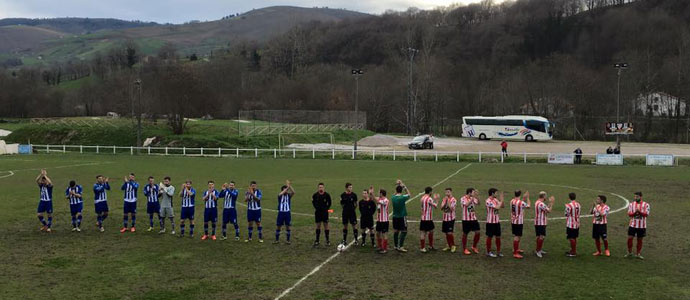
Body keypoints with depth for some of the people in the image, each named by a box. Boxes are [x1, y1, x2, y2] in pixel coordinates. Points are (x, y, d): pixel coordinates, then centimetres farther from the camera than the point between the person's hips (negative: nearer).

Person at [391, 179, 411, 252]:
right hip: (402, 217, -6)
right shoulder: (403, 197, -18)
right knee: (404, 231, 0)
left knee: (396, 231, 12)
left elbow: (395, 194, 22)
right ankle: (400, 247, -6)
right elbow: (408, 194, 2)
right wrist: (404, 186, 4)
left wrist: (397, 185, 14)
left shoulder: (393, 197, -3)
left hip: (395, 217, 6)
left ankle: (396, 246, 20)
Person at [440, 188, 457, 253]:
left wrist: (448, 201, -20)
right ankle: (449, 246, 22)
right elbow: (441, 208, 4)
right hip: (445, 218, 6)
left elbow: (451, 209, -20)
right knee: (446, 233, 10)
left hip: (451, 219, -6)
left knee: (450, 233, -10)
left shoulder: (453, 200, -10)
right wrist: (445, 202, -10)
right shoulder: (444, 199, 9)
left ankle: (453, 246, 7)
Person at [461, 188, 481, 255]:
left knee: (478, 232, 1)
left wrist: (476, 196, -21)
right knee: (465, 234, 5)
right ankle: (464, 249, 18)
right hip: (466, 219, -5)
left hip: (473, 218, 5)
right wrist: (473, 197, -30)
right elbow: (467, 204, -29)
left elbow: (478, 203, -9)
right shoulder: (463, 199, -11)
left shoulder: (473, 198, 6)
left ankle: (474, 247, 20)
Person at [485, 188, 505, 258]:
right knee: (489, 237, 4)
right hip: (490, 222, -8)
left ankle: (498, 252, 20)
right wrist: (501, 200, -14)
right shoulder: (488, 201, -18)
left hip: (497, 221, 8)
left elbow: (503, 206, 10)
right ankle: (488, 252, 14)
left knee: (498, 237, 11)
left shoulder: (495, 200, 7)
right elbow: (497, 207, -25)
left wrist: (501, 200, -4)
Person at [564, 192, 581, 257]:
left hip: (571, 224, -7)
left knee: (571, 238, 1)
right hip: (577, 224, 7)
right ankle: (573, 250, 29)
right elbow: (578, 214, 11)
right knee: (574, 238, 17)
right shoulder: (578, 204, 4)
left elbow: (567, 215, -12)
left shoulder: (568, 205, -18)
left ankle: (573, 253, 6)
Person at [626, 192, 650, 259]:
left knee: (640, 239, 7)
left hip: (642, 226, -1)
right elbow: (629, 214, -2)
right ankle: (629, 253, 11)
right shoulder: (631, 204, 4)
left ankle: (638, 254, 18)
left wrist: (640, 211, -25)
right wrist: (635, 212, -20)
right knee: (629, 238, -4)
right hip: (633, 225, 1)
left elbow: (646, 214, -10)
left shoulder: (646, 205, -1)